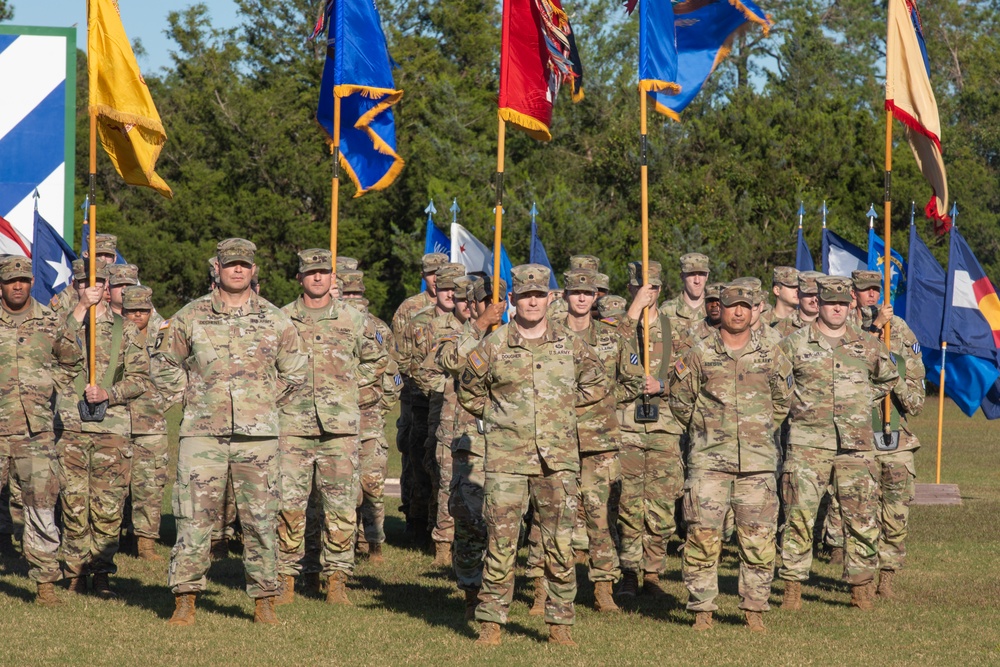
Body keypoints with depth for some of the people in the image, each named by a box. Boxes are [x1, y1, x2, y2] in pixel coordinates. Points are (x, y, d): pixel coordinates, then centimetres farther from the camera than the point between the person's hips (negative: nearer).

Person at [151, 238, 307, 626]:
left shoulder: (274, 320, 7)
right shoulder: (190, 317, 4)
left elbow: (296, 368, 19)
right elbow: (163, 362, 15)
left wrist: (269, 401, 12)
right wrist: (189, 393, 7)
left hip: (257, 434, 1)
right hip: (203, 432, -1)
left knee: (260, 519, 3)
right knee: (194, 516, -3)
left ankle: (264, 601, 11)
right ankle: (185, 601, 3)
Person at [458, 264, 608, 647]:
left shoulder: (570, 346, 6)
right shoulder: (494, 346, 1)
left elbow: (598, 385, 19)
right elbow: (468, 392, 14)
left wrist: (563, 405, 11)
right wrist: (496, 415, 8)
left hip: (559, 460, 2)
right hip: (507, 459, -2)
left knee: (560, 544, 3)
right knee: (501, 543, -2)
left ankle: (560, 623, 12)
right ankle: (491, 622, 6)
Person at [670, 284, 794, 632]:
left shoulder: (770, 353, 6)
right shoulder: (700, 354, 1)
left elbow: (783, 397, 21)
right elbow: (679, 398, 13)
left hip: (758, 462, 1)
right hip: (709, 461, -1)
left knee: (759, 538, 1)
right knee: (702, 535, -4)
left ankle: (754, 609, 12)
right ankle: (702, 609, 5)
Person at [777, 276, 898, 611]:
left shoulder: (867, 345, 9)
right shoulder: (794, 344, 2)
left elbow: (888, 378, 25)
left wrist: (862, 401, 15)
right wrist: (794, 403, 4)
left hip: (856, 445, 2)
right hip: (808, 443, -2)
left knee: (862, 519, 3)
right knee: (799, 516, -5)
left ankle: (860, 588, 13)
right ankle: (792, 587, 2)